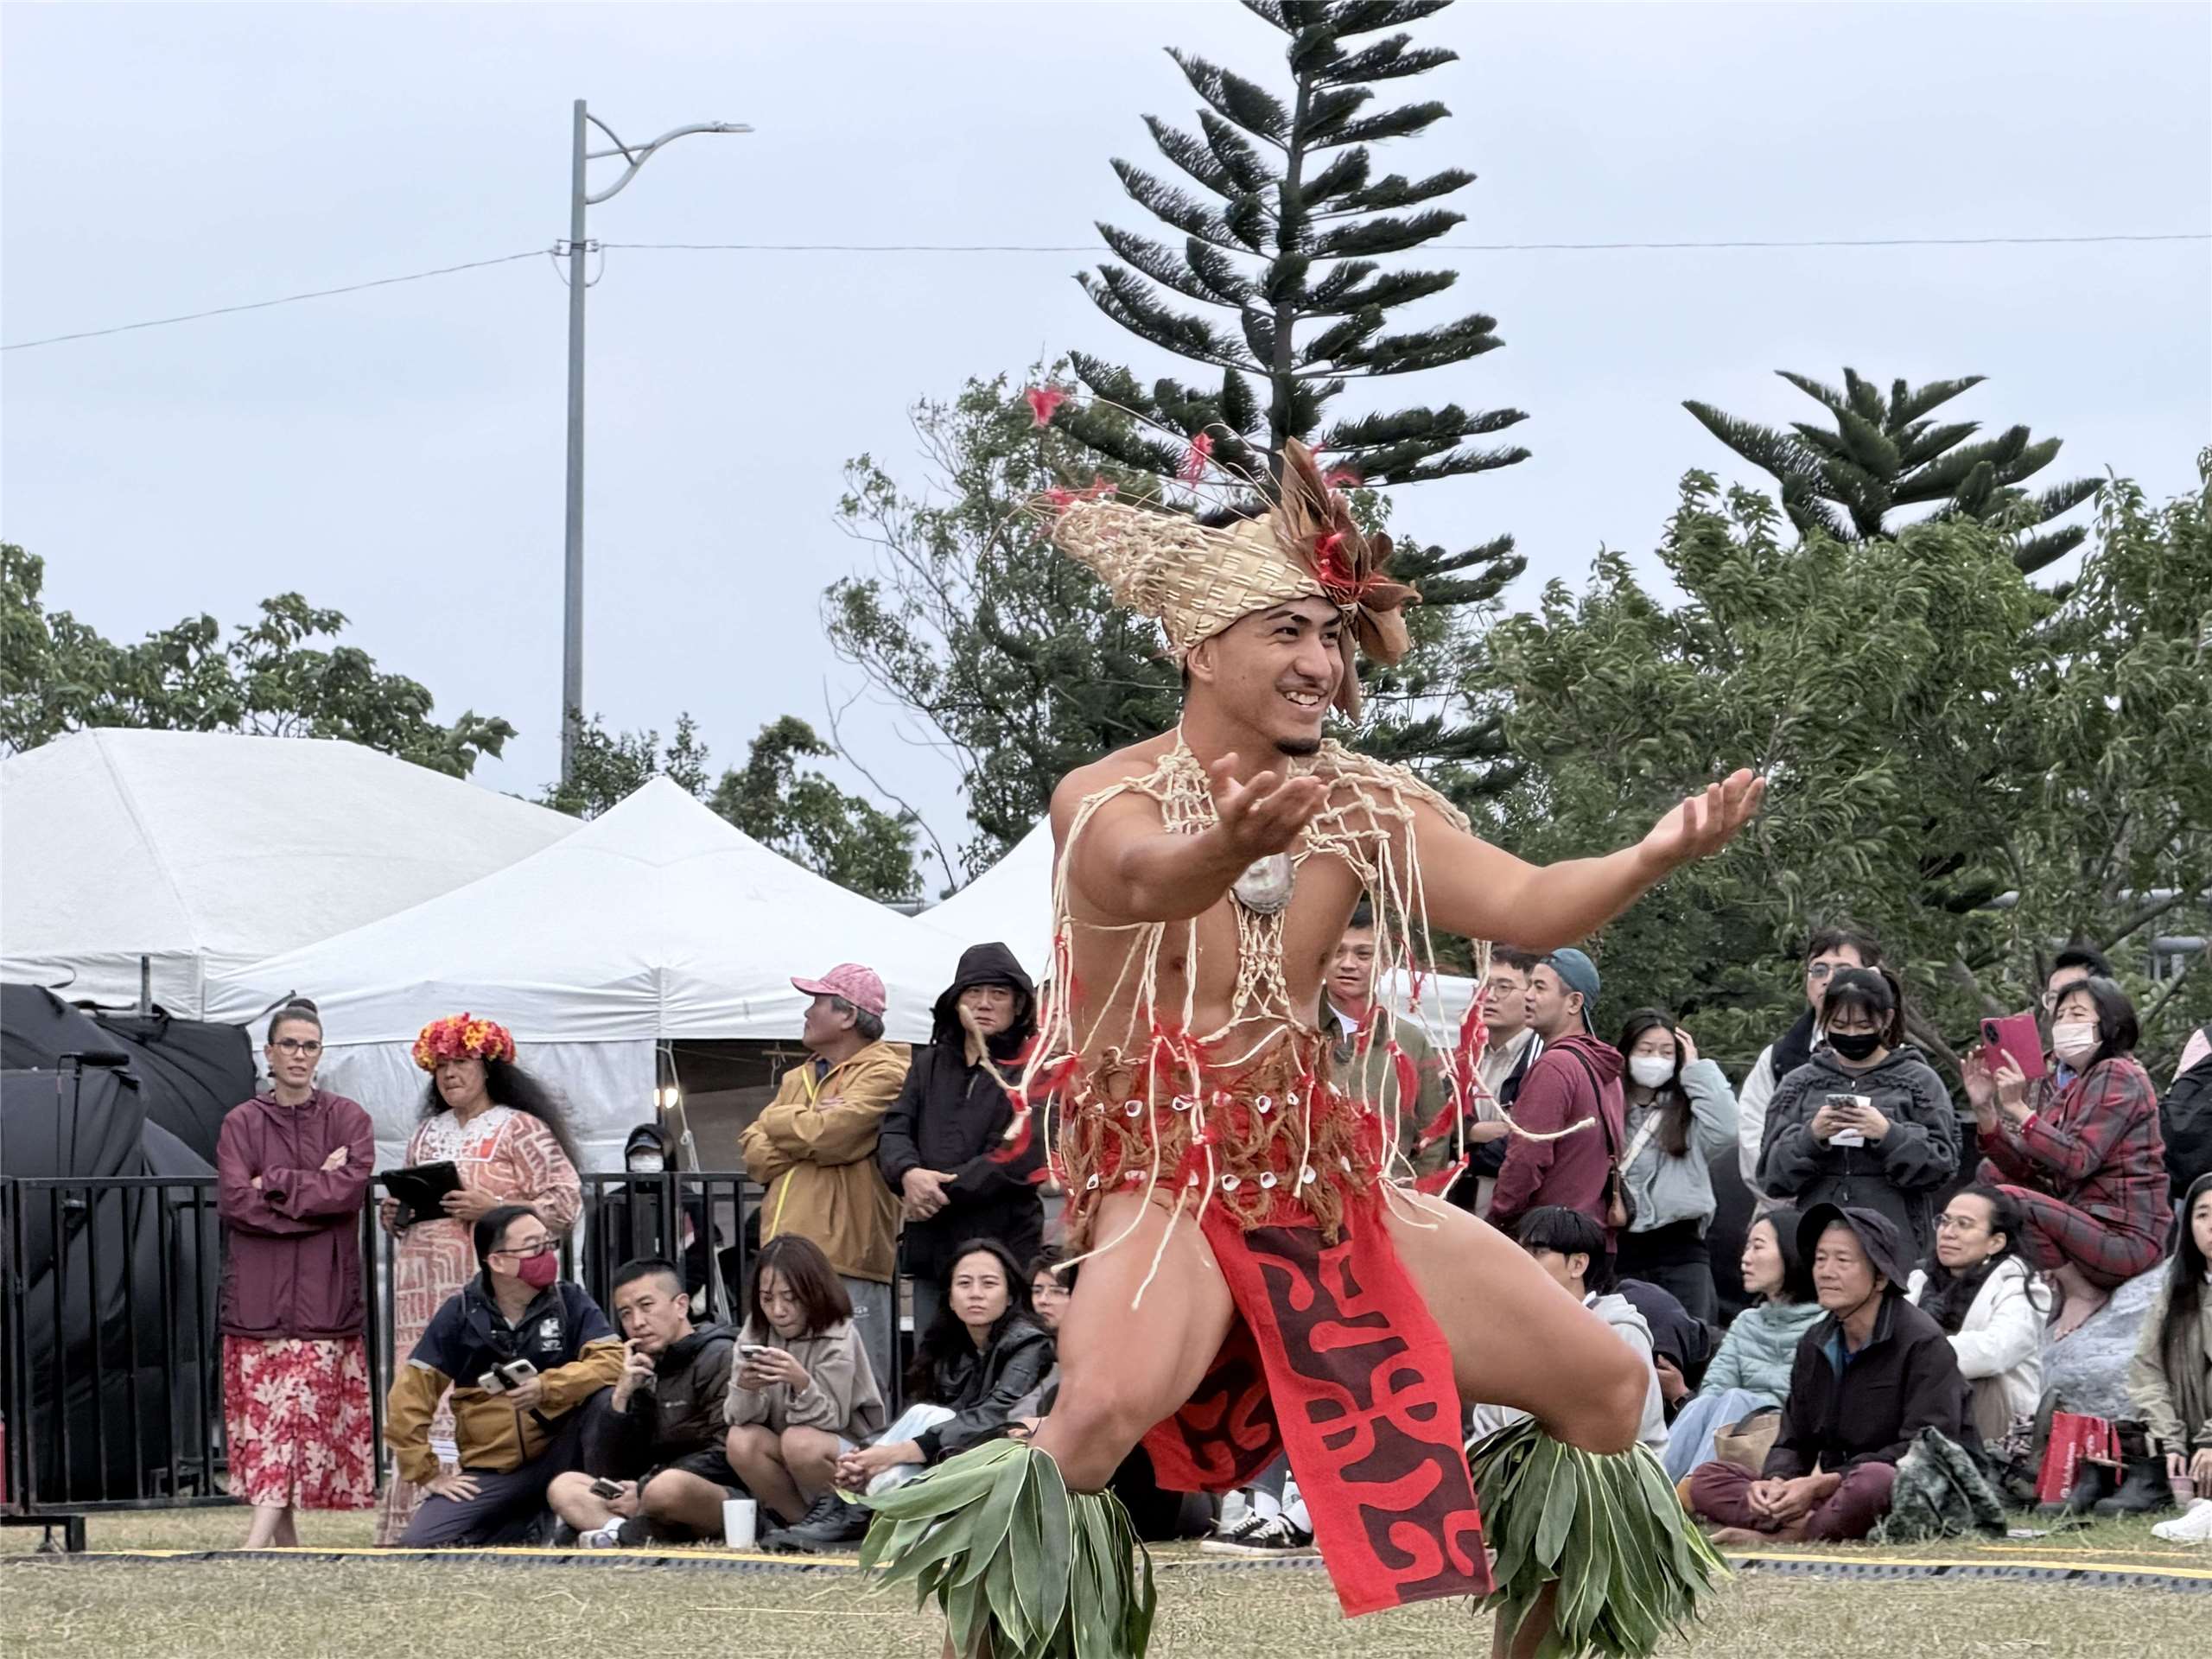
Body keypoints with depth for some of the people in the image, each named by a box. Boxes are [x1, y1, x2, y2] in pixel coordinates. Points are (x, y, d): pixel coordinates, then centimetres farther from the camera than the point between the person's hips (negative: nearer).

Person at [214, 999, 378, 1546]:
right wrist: (316, 1190, -8)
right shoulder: (241, 1123, 10)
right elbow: (234, 1200, -4)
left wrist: (274, 1185, -7)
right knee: (267, 1418, -4)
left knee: (302, 1413, -11)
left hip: (324, 1293, -1)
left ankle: (254, 1547, -18)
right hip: (258, 1294, 1)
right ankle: (286, 1543, 3)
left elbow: (353, 1186, -7)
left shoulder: (346, 1118, 9)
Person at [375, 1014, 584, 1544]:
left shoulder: (518, 1129, 3)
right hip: (423, 1290, 5)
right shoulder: (426, 1134, 22)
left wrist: (495, 1208, -14)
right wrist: (396, 1215, 10)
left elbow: (565, 1202, -3)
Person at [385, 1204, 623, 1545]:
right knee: (419, 1546, -21)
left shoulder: (570, 1300, -2)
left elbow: (612, 1361, -17)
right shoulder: (462, 1312, -3)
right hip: (491, 1474, 0)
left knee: (607, 1398, -29)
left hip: (558, 1456, 0)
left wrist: (547, 1388, -29)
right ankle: (535, 1525, -1)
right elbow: (410, 1395, -2)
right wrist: (428, 1473, -6)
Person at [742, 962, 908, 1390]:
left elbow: (828, 1135, -17)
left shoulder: (883, 1075, -2)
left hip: (846, 1262, -8)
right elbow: (755, 1155, 10)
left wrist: (778, 1122, 2)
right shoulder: (796, 1080, 23)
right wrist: (807, 1128, -6)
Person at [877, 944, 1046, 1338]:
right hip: (931, 1250, 6)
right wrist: (908, 1174, -14)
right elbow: (895, 1130, 9)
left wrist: (944, 1191, -12)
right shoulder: (931, 1064, 18)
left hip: (1002, 1248, -6)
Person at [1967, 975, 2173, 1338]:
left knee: (2007, 1199, -26)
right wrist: (1984, 1109, -3)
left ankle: (2084, 1294, -9)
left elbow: (2078, 1161, -21)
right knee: (1992, 1173, 17)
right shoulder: (2073, 1087, 18)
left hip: (2126, 1239, -10)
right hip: (2088, 1220, 10)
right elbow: (2025, 1169, 8)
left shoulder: (2118, 1075, -9)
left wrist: (2019, 1109, -22)